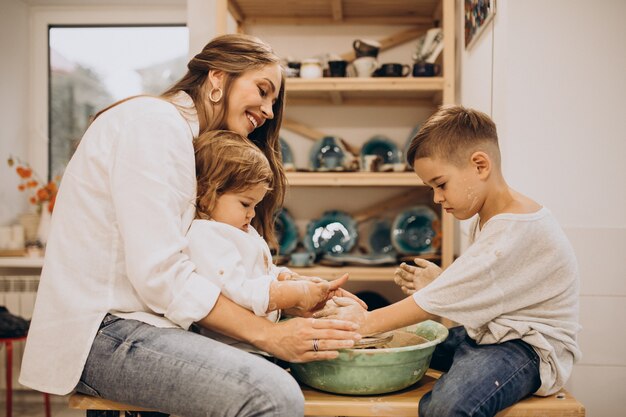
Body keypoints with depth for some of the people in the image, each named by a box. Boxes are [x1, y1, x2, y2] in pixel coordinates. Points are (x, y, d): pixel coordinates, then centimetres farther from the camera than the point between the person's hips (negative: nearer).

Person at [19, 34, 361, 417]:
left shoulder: (179, 134, 19)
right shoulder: (155, 121, -11)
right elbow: (160, 273, -20)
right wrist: (268, 334, -18)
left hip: (129, 320, 10)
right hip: (98, 332, -10)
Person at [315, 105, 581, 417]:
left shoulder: (519, 231, -22)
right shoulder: (486, 220, 11)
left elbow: (448, 297, -23)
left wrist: (367, 322, -19)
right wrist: (439, 282, -1)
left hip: (531, 346, -10)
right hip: (484, 333, 10)